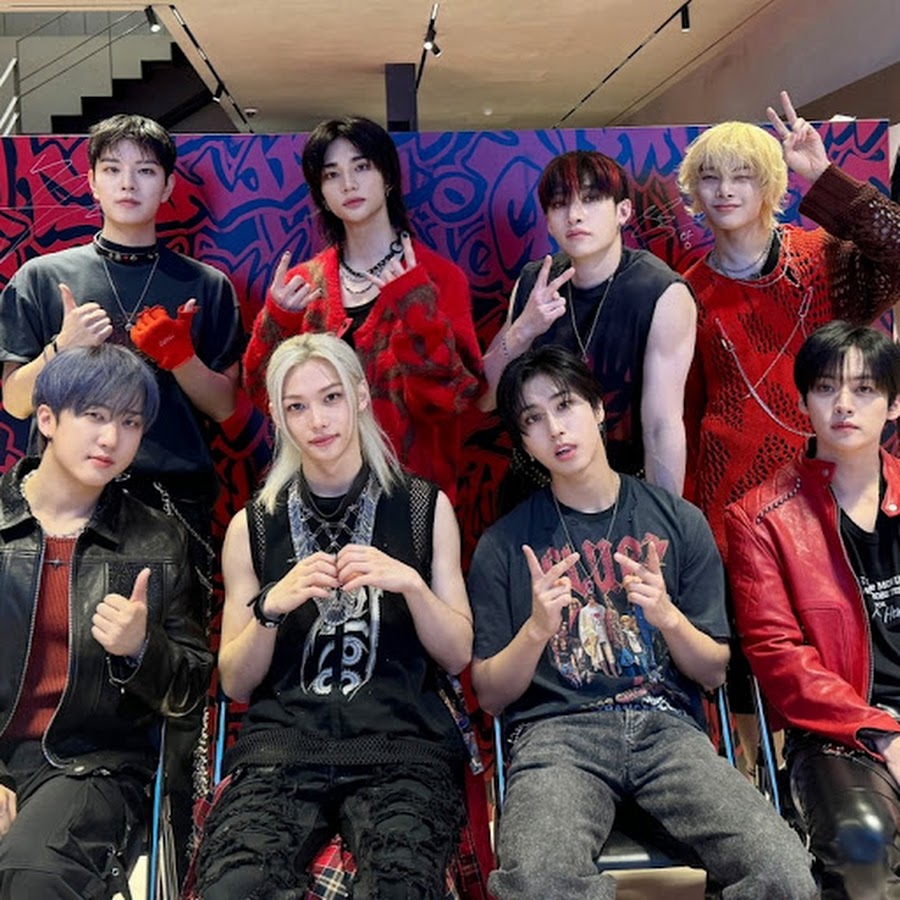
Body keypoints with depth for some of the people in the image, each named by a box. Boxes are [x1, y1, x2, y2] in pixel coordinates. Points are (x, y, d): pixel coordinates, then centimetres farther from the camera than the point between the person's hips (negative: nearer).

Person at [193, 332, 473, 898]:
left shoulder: (424, 507, 9)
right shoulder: (254, 525, 11)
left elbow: (458, 656, 8)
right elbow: (235, 684, 11)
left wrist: (410, 583, -10)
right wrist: (271, 606, -9)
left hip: (401, 738, 0)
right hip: (283, 739, 1)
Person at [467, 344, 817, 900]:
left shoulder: (679, 521, 10)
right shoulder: (505, 545, 7)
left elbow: (714, 673, 11)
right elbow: (491, 696, 7)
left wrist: (667, 615, -9)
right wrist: (536, 629, -12)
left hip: (666, 724, 2)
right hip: (557, 730, -1)